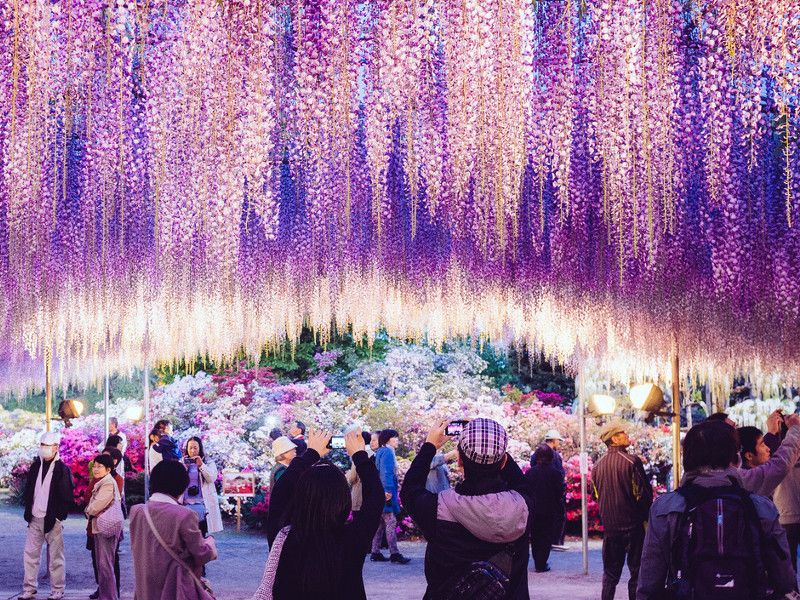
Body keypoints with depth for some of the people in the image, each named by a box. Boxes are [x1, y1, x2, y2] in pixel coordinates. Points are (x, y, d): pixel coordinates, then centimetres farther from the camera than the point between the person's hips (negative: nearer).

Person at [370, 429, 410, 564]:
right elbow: (386, 472, -20)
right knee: (391, 522, -10)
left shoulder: (381, 452, 19)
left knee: (380, 523, 10)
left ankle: (375, 553, 11)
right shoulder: (387, 452, -11)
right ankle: (394, 553, -11)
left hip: (380, 493, 10)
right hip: (386, 493, -10)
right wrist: (388, 490, -25)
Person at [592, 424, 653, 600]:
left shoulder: (598, 465, 4)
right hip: (633, 525, -5)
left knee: (610, 573, 13)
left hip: (609, 526, 5)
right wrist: (645, 516, 3)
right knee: (637, 571, 3)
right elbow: (644, 493, -11)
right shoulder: (632, 461, -13)